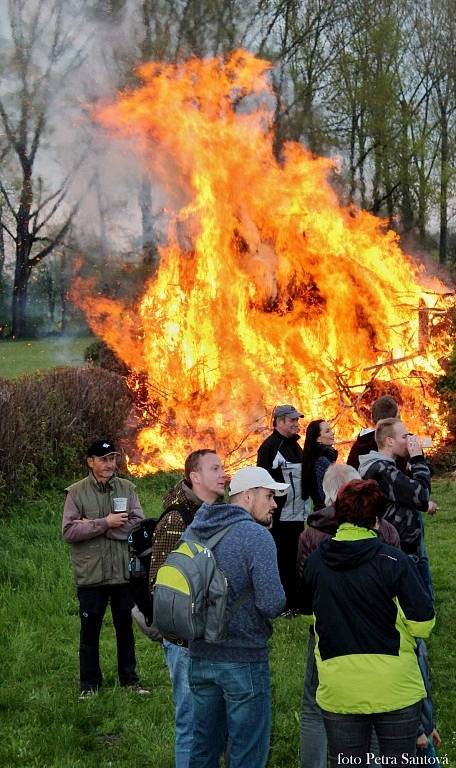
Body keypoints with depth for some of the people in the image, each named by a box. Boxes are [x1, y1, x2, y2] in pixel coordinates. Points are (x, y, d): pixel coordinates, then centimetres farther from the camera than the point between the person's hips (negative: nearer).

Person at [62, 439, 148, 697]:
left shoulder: (127, 489, 2)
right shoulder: (77, 492, -3)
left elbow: (138, 525, -10)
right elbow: (69, 531, -12)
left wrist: (90, 526, -15)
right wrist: (105, 523, -19)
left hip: (124, 572, 2)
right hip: (91, 576, -2)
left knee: (125, 628, 14)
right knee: (90, 630, 8)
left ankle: (130, 679, 27)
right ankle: (89, 684, 20)